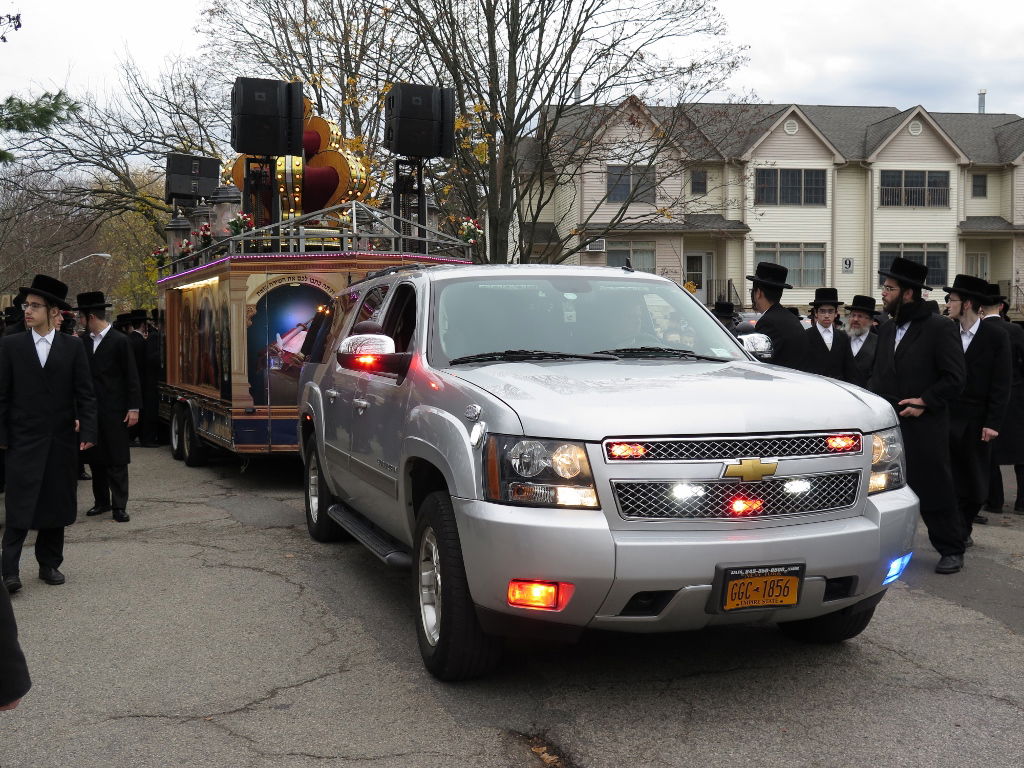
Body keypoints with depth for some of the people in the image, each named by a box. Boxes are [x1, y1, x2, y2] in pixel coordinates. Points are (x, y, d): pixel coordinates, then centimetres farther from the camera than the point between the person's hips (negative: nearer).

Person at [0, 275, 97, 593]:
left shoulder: (73, 347, 3)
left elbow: (85, 394, 3)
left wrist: (87, 432, -5)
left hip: (62, 440, 2)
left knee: (56, 505, 9)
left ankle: (50, 563, 20)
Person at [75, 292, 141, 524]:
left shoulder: (119, 341, -7)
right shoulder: (85, 342, 9)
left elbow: (131, 377, -7)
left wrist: (133, 408, -11)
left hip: (113, 410, -6)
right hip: (91, 409, 6)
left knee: (116, 460, -1)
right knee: (95, 459, 11)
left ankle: (119, 506, 3)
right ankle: (102, 501, 22)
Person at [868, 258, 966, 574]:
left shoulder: (940, 328, -7)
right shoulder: (887, 330, 13)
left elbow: (955, 379, -9)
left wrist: (925, 402, -15)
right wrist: (874, 399, 4)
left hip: (925, 427, -6)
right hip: (887, 423, 6)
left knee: (934, 489, 2)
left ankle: (951, 550, 15)